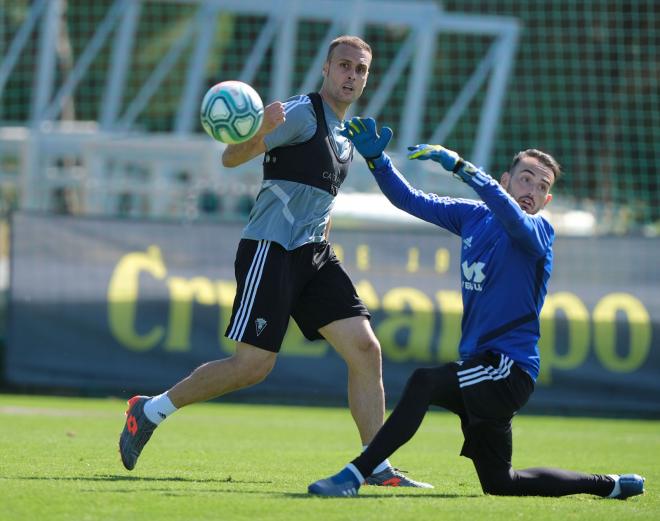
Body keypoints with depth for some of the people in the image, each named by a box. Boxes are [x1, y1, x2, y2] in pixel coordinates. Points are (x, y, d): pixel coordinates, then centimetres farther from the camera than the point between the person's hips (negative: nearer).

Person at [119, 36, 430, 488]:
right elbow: (232, 158, -19)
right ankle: (150, 410, 7)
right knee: (253, 365, -10)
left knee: (366, 349, -5)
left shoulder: (347, 135, 17)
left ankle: (376, 467, -1)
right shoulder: (302, 113, -10)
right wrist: (259, 131, -39)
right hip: (271, 249, -8)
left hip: (314, 255, 8)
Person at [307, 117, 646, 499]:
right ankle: (610, 486, 30)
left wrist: (459, 166, -41)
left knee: (424, 382, -33)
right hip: (483, 367, 8)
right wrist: (376, 159, -4)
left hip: (510, 366, -8)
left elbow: (514, 216, -32)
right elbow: (410, 200, 13)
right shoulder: (472, 217, 10)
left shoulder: (539, 231, -9)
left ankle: (353, 477, -34)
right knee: (500, 484, 15)